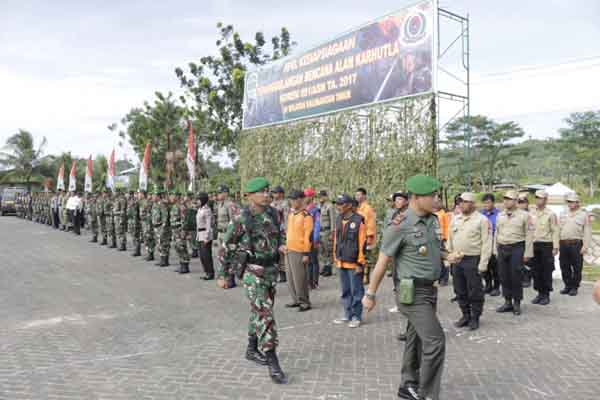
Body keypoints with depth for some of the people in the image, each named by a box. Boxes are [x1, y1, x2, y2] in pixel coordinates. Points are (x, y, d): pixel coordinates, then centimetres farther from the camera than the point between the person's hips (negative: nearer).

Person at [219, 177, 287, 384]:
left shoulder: (273, 213, 4)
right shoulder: (241, 219, -12)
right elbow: (226, 247, -4)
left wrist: (280, 247, -5)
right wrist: (222, 274, -1)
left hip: (271, 269, 6)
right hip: (252, 272, -6)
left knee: (260, 312, 18)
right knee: (265, 315, -10)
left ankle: (252, 350, 36)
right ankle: (273, 365, -5)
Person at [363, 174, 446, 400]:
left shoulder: (433, 220, 6)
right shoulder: (400, 225, -17)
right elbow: (383, 261, -11)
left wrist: (447, 256, 6)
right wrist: (370, 294, -6)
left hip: (430, 289, 8)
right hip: (413, 293, -7)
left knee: (417, 339, 17)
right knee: (435, 341, -11)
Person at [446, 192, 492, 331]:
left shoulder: (481, 220, -7)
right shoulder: (455, 220, 11)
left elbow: (486, 244, -10)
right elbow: (450, 240, 18)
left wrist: (483, 264, -14)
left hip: (473, 260, -6)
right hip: (457, 260, 6)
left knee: (475, 292, 4)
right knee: (460, 291, 14)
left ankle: (475, 318, 18)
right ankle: (465, 315, 29)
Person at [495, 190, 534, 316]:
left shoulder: (524, 215, -3)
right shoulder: (500, 216, 11)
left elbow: (529, 235, -5)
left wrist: (527, 253, -9)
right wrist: (496, 250, 12)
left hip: (516, 248, -4)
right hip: (502, 248, 5)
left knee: (516, 277, -1)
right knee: (504, 277, 8)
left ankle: (517, 304, 13)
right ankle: (508, 302, 20)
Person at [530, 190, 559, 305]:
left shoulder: (550, 214, -4)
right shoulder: (531, 214, 8)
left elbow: (555, 232, -6)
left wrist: (555, 248, -11)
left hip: (546, 245, -4)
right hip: (534, 245, 4)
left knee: (547, 271, 2)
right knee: (536, 271, 8)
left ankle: (546, 295, 12)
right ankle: (540, 293, 19)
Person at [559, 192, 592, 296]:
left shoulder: (584, 215, 1)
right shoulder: (563, 214, 14)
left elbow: (587, 232, -3)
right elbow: (558, 229, 13)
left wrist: (585, 246, -11)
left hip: (576, 244, -4)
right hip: (563, 244, 4)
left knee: (576, 268, 2)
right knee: (564, 267, 9)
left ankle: (574, 287, 13)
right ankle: (567, 286, 22)